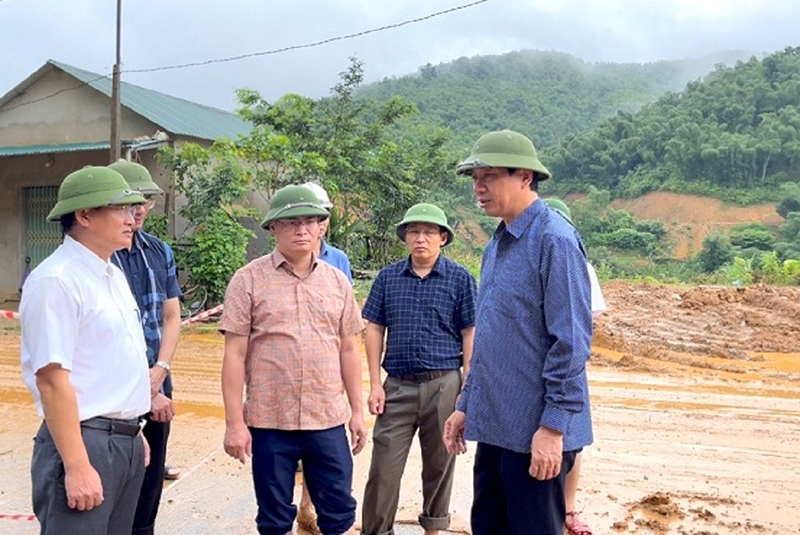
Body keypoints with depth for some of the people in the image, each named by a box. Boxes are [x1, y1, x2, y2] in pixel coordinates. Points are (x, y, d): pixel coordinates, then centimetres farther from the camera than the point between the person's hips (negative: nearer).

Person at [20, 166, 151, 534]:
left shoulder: (113, 274, 12)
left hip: (125, 441, 9)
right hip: (84, 441, -9)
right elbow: (52, 380, -21)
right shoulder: (56, 281, -16)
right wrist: (76, 467, -22)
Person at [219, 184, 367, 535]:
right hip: (268, 422, -2)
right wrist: (234, 422, -8)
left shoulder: (337, 281, 7)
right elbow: (234, 355, -5)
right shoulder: (249, 279, -4)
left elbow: (348, 350, 11)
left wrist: (357, 411, 9)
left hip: (329, 421, 2)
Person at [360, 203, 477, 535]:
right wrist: (375, 385, 1)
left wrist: (466, 388, -5)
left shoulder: (460, 279, -1)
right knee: (384, 466, 2)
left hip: (444, 385, -1)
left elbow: (470, 334, 0)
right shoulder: (388, 277, 5)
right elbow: (374, 330, 7)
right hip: (397, 386, 1)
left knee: (439, 465, 12)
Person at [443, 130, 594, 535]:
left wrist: (554, 425, -19)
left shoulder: (554, 240, -14)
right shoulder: (497, 244, 12)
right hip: (495, 425, 8)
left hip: (535, 432, -8)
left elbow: (571, 341, -19)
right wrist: (466, 405, 16)